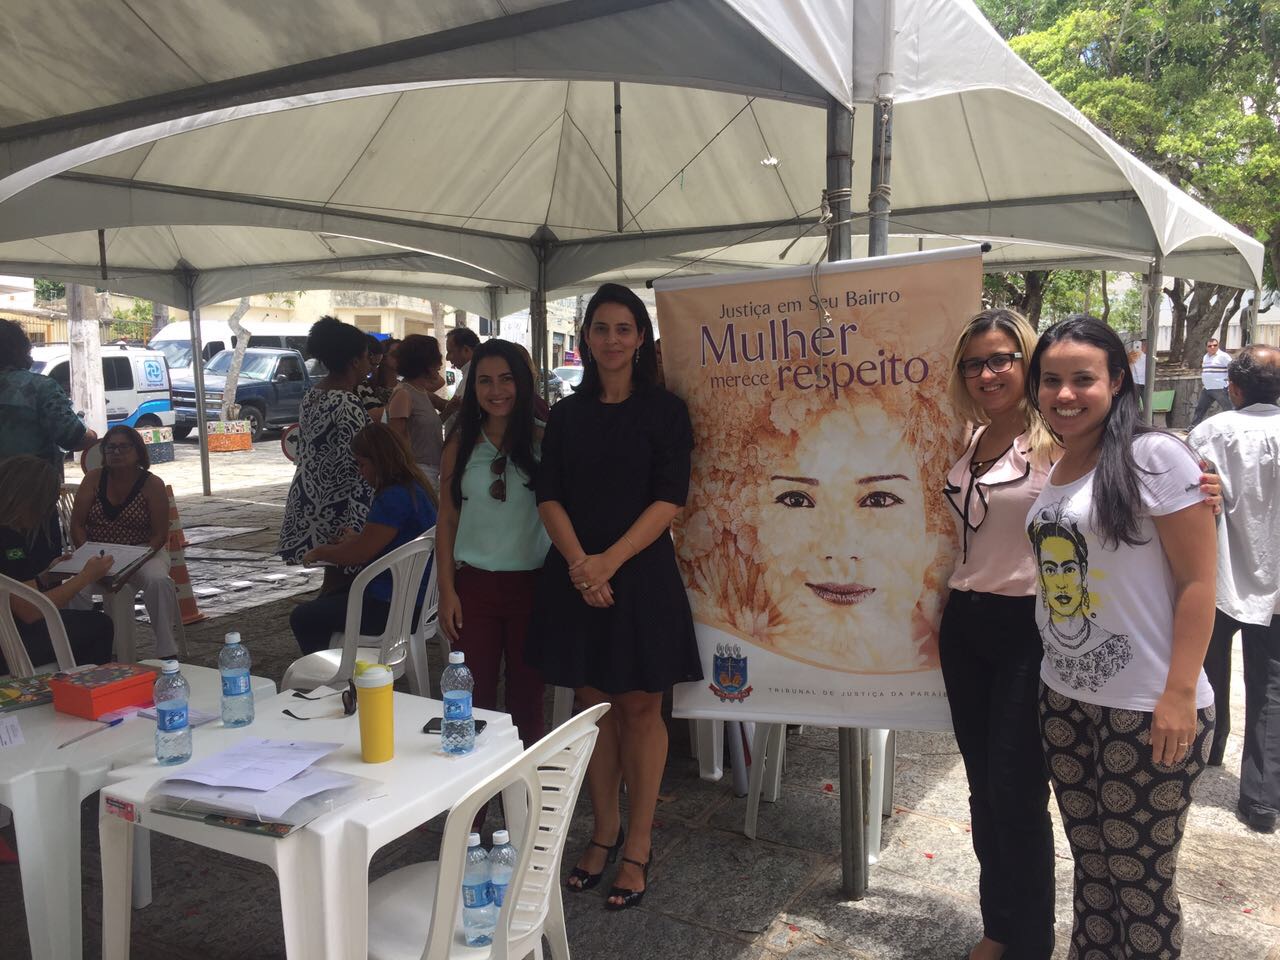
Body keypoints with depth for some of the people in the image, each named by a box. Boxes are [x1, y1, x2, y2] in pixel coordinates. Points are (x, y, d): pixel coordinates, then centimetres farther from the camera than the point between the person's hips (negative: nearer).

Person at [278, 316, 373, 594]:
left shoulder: (311, 397, 8)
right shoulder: (347, 406, -20)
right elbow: (355, 468, -23)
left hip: (310, 505, 9)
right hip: (338, 513, -9)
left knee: (334, 580, 17)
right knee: (341, 582, 1)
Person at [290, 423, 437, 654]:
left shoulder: (394, 498, -23)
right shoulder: (414, 487, 8)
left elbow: (358, 554, -17)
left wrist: (319, 552, -1)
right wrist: (357, 538, 17)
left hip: (394, 607, -11)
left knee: (302, 618, -5)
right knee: (324, 602, 25)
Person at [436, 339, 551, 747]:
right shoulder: (461, 444, 2)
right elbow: (447, 520, 5)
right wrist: (447, 588, 0)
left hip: (532, 583, -1)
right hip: (473, 585, 1)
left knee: (527, 698, 10)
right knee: (474, 698, 8)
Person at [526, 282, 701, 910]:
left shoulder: (664, 410, 0)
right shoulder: (566, 415, 9)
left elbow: (670, 498, -8)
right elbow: (548, 495, 3)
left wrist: (610, 560, -17)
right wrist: (579, 562, -13)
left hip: (641, 575, -3)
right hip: (576, 577, 3)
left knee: (639, 707, 4)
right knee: (593, 705, 11)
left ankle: (638, 846, 15)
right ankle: (604, 832, 26)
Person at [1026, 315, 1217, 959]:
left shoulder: (1154, 457, -12)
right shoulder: (1050, 471, 8)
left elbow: (1197, 582, -13)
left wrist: (1180, 695, -17)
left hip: (1147, 711, -6)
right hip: (1064, 703, 6)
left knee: (1141, 879, 8)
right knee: (1092, 864, 17)